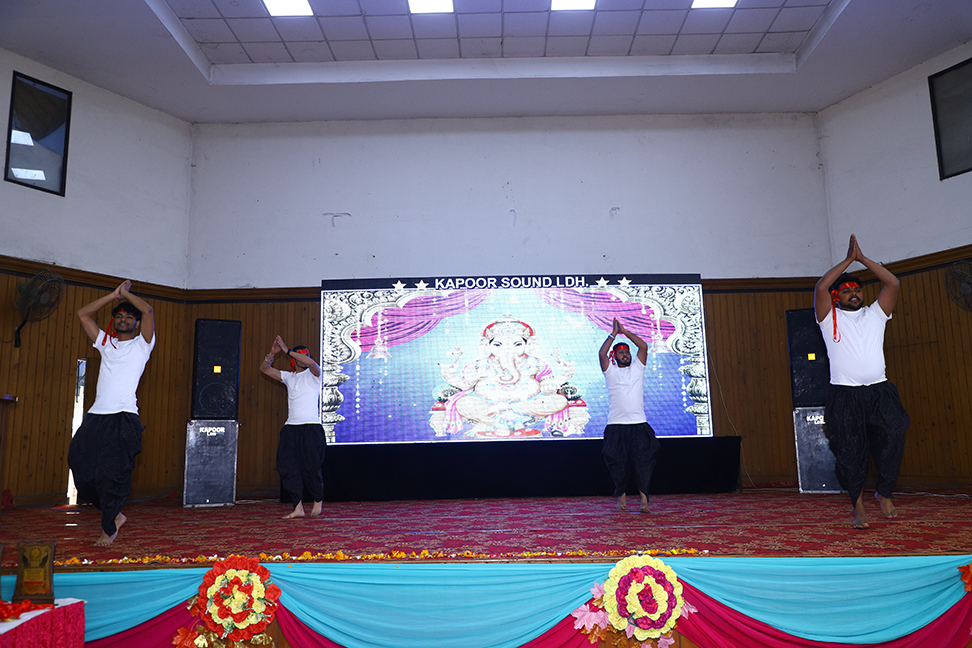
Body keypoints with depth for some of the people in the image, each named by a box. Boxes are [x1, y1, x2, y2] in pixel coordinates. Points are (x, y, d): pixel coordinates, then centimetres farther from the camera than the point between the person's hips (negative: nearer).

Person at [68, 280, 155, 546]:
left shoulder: (142, 345, 7)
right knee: (83, 472, 3)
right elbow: (83, 313, 20)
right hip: (96, 416, 5)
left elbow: (148, 311, -7)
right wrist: (114, 295, 15)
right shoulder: (106, 343, 20)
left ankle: (109, 528, 8)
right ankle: (114, 515, 22)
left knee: (113, 474, -7)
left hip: (123, 418, -5)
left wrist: (126, 293, 8)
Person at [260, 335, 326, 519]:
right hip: (290, 428, 5)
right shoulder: (288, 377, 17)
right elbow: (264, 368, 21)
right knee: (286, 466, -4)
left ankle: (318, 501, 18)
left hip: (311, 428, -5)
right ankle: (298, 507, 1)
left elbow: (311, 362, -21)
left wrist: (288, 351, -16)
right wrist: (272, 353, 3)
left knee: (310, 467, -4)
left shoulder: (312, 374, 2)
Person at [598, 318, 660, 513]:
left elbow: (643, 346, 1)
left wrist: (625, 331, 2)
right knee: (617, 462, 1)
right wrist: (614, 333, -4)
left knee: (643, 460, -7)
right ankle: (621, 495, 19)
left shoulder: (637, 368, 13)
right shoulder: (610, 371, 8)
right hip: (616, 425, -1)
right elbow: (602, 353, -9)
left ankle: (644, 499, -5)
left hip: (639, 424, 1)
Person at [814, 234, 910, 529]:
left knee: (893, 439, -14)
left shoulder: (875, 314, 18)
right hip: (845, 395, -2)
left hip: (880, 392, 2)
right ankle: (858, 505, 11)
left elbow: (893, 283, 7)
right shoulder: (830, 317, 9)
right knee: (850, 452, -2)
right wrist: (848, 259, 1)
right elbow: (821, 287, -7)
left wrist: (862, 258, 7)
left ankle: (884, 492, 9)